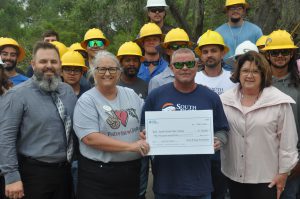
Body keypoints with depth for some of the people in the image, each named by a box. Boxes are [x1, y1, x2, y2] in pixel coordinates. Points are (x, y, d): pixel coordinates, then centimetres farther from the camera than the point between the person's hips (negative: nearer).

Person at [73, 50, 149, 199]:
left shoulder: (131, 95, 8)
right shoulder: (87, 101, -8)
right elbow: (90, 138, -18)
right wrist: (130, 146, -22)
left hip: (132, 171, 5)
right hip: (98, 174, -4)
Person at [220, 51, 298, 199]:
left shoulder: (279, 102, -10)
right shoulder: (225, 100, 0)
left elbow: (288, 140, -6)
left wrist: (283, 173, -5)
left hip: (267, 177, -3)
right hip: (234, 175, 3)